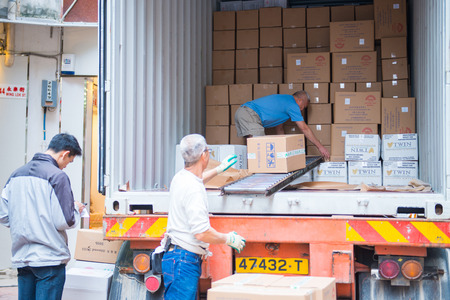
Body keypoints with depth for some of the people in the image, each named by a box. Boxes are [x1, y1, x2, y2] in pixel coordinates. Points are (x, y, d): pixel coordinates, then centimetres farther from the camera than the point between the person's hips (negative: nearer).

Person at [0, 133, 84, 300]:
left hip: (21, 258, 7)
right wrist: (76, 209, 5)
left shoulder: (16, 174, 10)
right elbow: (64, 222, -14)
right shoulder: (58, 176, -11)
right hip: (50, 258, -6)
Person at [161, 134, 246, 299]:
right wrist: (229, 239, -8)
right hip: (184, 260, -10)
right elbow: (202, 233, -23)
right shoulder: (193, 190, -21)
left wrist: (219, 169, 49)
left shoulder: (180, 177, 10)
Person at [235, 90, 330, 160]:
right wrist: (320, 147, 5)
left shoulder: (283, 100, 28)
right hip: (250, 114, -10)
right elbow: (304, 129, -1)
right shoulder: (292, 104, -1)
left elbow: (279, 129, 32)